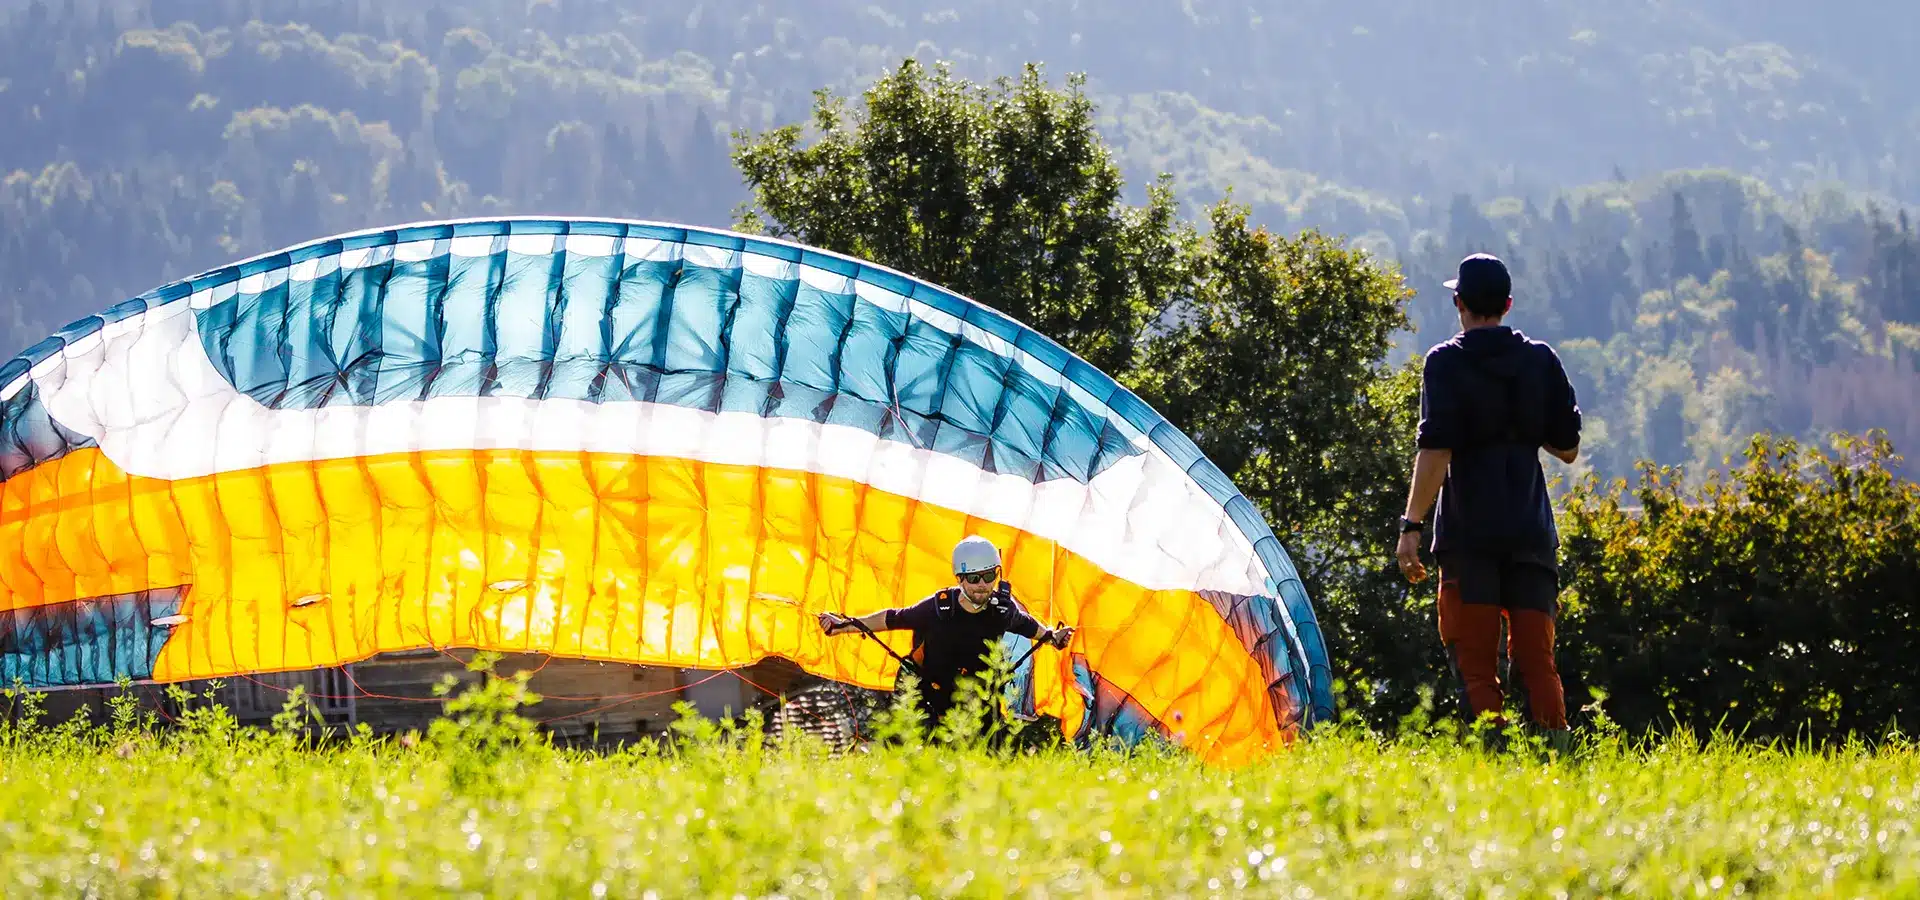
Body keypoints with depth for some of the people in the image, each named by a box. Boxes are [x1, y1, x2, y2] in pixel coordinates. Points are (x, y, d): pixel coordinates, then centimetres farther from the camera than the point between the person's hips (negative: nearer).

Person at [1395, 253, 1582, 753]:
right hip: (1531, 532, 4)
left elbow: (1435, 450, -13)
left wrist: (1412, 525, -14)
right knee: (1537, 658, 8)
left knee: (1475, 662, -1)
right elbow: (1568, 449, 14)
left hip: (1469, 530, -4)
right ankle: (1557, 752, -2)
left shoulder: (1446, 362, -3)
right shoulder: (1541, 361, 9)